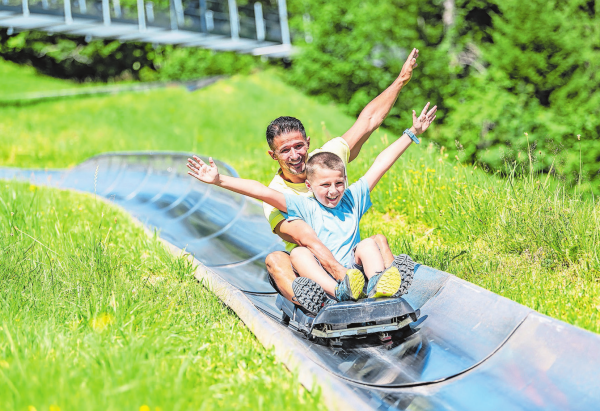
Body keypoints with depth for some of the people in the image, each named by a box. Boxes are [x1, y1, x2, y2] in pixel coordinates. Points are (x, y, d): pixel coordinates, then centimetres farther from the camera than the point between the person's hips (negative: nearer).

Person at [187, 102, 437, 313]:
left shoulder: (352, 199, 14)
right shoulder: (304, 207, 5)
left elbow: (381, 164, 15)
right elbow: (262, 192, -5)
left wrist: (412, 133, 18)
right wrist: (219, 181, -14)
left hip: (354, 272, 2)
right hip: (318, 278, -2)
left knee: (368, 244, -15)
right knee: (298, 253, -26)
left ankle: (377, 283, -42)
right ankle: (337, 292, -51)